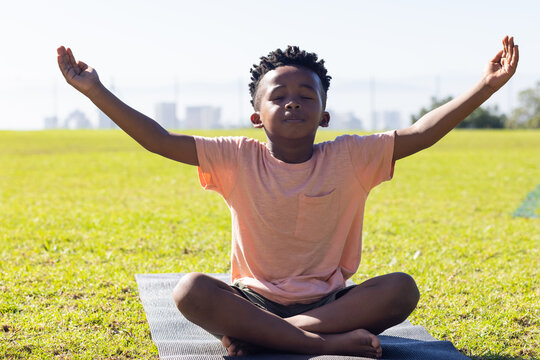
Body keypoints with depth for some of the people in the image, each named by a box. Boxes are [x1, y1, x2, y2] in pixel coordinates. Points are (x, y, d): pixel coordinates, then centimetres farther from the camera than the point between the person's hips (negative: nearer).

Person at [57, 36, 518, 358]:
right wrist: (97, 91, -18)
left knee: (402, 288, -27)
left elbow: (420, 134, -9)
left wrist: (484, 88, -19)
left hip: (327, 300, 1)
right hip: (254, 298, -1)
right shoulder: (238, 160, -3)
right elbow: (159, 140, -9)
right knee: (190, 290, -30)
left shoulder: (350, 159, -2)